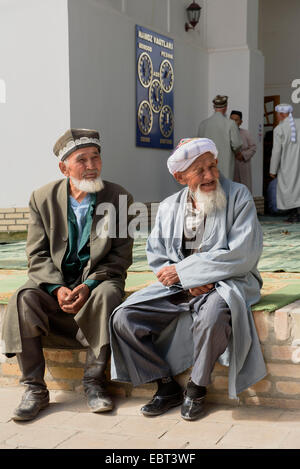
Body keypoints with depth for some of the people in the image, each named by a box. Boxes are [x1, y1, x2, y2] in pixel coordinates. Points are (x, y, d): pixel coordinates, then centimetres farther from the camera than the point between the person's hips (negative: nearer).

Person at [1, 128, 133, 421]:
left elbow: (120, 256, -4)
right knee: (24, 299, -27)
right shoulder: (43, 198, 3)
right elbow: (37, 255, 0)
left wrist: (89, 285, -20)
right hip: (54, 282, 2)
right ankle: (34, 388, -19)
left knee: (108, 293, -34)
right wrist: (57, 288, -19)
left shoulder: (119, 198, -1)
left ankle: (94, 380, -22)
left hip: (97, 280, -1)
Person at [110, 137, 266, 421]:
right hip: (177, 288, 5)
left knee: (213, 315, -39)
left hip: (225, 284, -4)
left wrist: (183, 270, -13)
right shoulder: (168, 207, 10)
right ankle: (168, 387, 2)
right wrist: (188, 283, -12)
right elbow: (156, 257, 9)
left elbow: (242, 256, -14)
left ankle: (197, 388, -12)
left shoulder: (239, 197, -4)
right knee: (123, 319, -13)